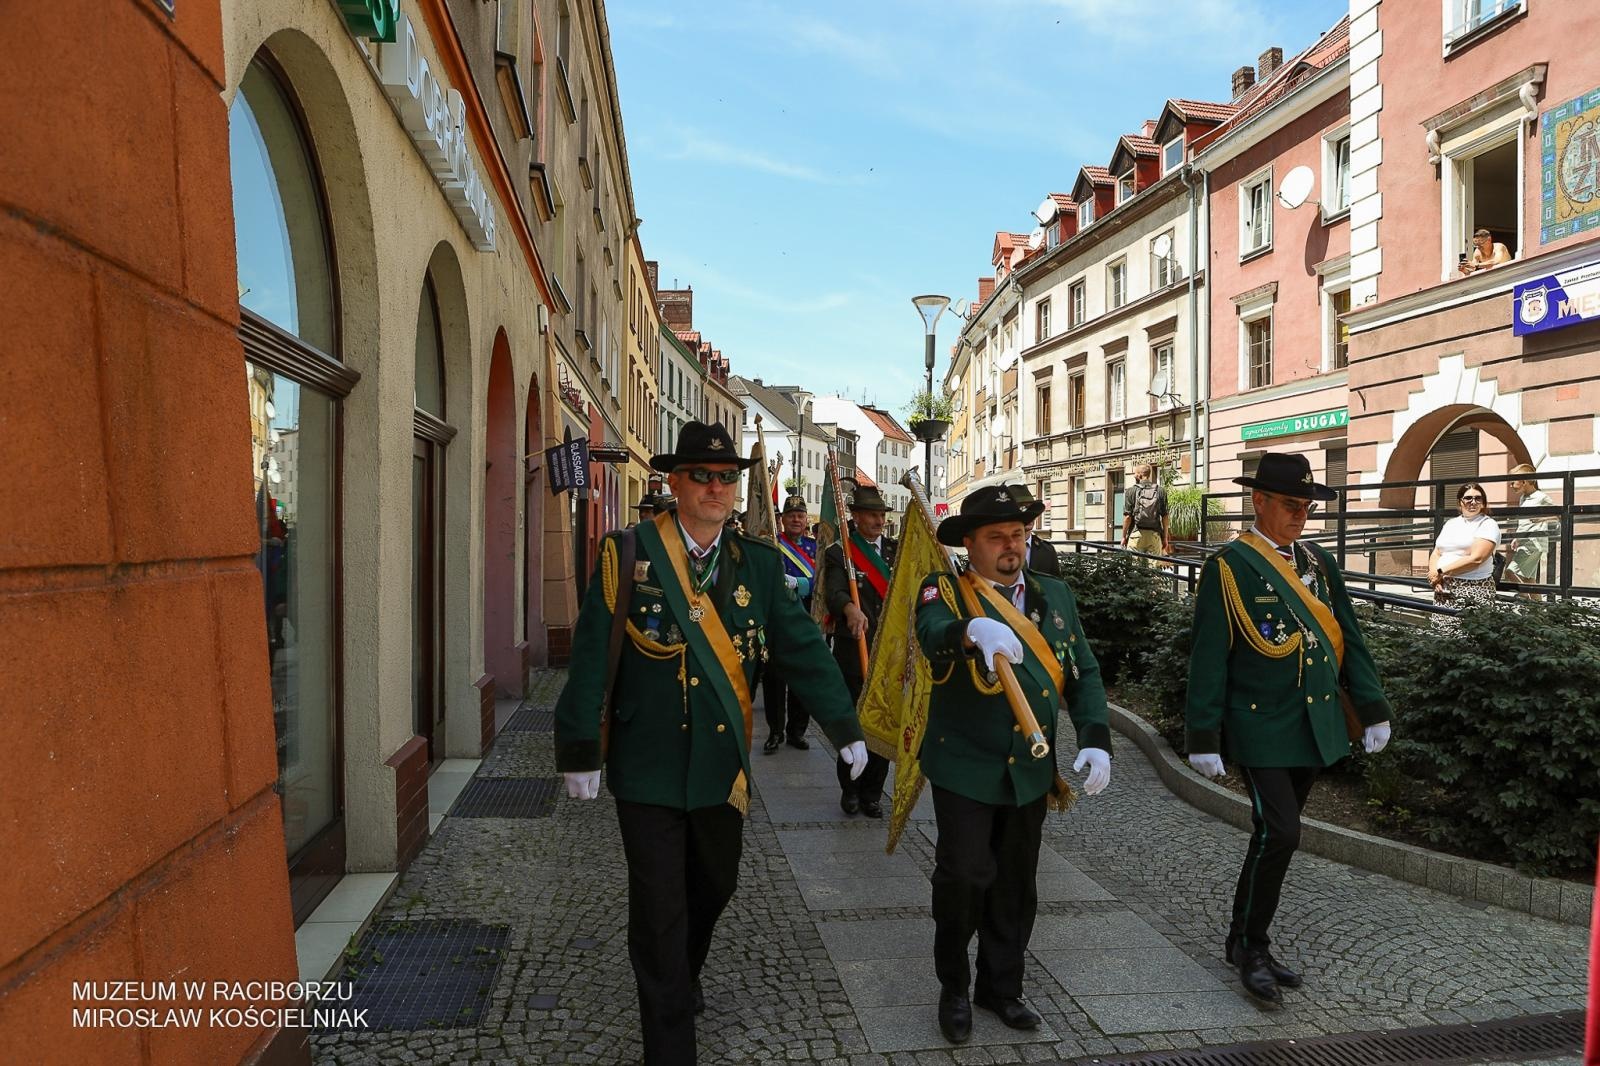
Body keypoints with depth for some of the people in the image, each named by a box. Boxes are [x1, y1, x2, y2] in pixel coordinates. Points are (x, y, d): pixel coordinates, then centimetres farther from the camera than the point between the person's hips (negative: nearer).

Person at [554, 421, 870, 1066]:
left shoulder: (758, 564, 2)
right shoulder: (628, 553, -9)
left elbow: (802, 647, 1)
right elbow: (591, 655, -10)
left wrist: (844, 727, -3)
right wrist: (580, 749, -10)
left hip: (723, 764, 4)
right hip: (648, 766, -4)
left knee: (715, 884, 20)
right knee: (659, 909, 4)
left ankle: (683, 979, 50)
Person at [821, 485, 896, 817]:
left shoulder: (896, 549, 10)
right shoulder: (839, 553, -4)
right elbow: (834, 593, -21)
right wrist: (850, 608, -41)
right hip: (853, 650, -3)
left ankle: (872, 792, 20)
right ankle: (850, 789, 21)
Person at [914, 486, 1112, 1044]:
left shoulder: (1055, 594, 7)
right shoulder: (946, 591, -8)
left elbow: (1084, 672, 7)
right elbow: (931, 636, -30)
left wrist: (1096, 739, -7)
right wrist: (973, 631, -52)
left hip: (1031, 770, 5)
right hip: (965, 766, -4)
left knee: (1016, 884, 13)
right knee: (964, 875, -4)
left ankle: (1001, 986, 32)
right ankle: (954, 988, 19)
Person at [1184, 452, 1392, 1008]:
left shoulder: (1319, 562, 10)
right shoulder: (1228, 567, -9)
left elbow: (1349, 639, 14)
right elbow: (1208, 656, -10)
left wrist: (1372, 709, 8)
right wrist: (1203, 736, -12)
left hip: (1316, 727, 6)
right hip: (1261, 728, -6)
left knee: (1277, 835, 11)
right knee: (1279, 833, -12)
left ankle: (1243, 939, 25)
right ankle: (1251, 947, 7)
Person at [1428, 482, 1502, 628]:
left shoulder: (1488, 525, 1)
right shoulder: (1450, 523, 19)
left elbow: (1476, 558, -12)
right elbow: (1436, 554, 14)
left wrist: (1441, 571, -10)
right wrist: (1434, 576, -6)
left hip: (1473, 590, -5)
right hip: (1442, 589, 5)